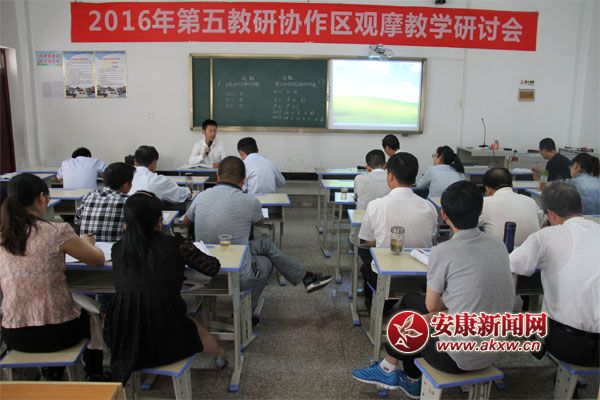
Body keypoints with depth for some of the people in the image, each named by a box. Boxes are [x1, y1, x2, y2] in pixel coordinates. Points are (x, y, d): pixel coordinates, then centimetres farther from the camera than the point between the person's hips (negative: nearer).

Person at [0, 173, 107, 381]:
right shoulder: (57, 232, -16)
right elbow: (98, 259, -3)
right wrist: (87, 243, 18)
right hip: (57, 332, -4)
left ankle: (52, 373, 48)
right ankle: (95, 376, 44)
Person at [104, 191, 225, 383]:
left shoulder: (117, 249, 1)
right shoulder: (174, 245, -9)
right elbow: (213, 267, 1)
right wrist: (187, 252, 19)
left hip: (121, 341, 3)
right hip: (165, 340, -3)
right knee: (198, 328, 28)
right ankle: (222, 357, 54)